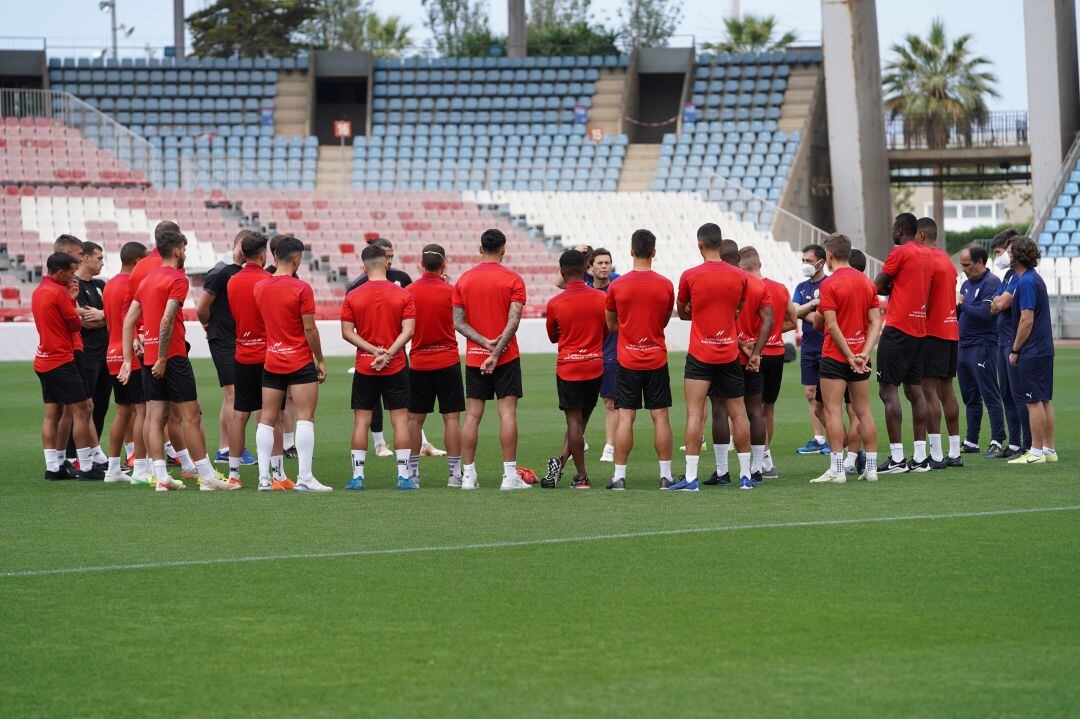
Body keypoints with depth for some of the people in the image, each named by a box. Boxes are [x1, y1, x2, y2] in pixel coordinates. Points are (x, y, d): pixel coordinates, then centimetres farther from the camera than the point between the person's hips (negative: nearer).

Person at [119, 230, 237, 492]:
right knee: (191, 416, -4)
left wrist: (127, 360, 11)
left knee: (157, 417, 5)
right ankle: (207, 477, -3)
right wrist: (162, 359, -19)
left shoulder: (147, 279, 15)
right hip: (173, 355, -8)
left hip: (150, 356, 8)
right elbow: (167, 320, -21)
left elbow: (129, 321, 12)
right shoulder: (177, 279, -10)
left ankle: (161, 477, 3)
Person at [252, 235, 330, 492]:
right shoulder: (301, 289, -12)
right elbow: (309, 329, -11)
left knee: (267, 419, 8)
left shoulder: (259, 287, 4)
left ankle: (264, 478, 4)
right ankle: (304, 478, -10)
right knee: (305, 417, -4)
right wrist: (320, 360, -2)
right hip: (300, 362, -5)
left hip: (271, 362, 5)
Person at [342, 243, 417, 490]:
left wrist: (374, 350, -9)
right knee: (400, 419, 4)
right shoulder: (402, 295, -3)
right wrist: (388, 353, -12)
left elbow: (347, 332, -5)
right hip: (396, 367, 0)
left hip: (364, 367, 0)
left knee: (361, 420, 5)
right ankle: (404, 476, 1)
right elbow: (408, 330, -10)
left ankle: (357, 476, 3)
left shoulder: (353, 296, -1)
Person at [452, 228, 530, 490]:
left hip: (473, 358, 3)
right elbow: (513, 321, -13)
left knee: (472, 415, 5)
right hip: (506, 357, -3)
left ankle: (468, 475, 4)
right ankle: (510, 475, -7)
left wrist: (484, 342, -8)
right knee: (507, 412, -3)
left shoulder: (464, 280, 6)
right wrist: (496, 352, -15)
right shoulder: (513, 280, -4)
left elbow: (458, 322, -1)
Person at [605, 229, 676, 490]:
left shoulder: (617, 286, -5)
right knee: (660, 417, 3)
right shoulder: (666, 285, -2)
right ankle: (666, 475, 3)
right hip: (657, 359, 1)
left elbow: (611, 324, 8)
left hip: (627, 361, -1)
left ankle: (619, 475, -1)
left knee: (625, 418, 0)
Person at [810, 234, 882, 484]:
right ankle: (871, 468, 11)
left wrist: (850, 357, -14)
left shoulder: (829, 284, -11)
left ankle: (836, 469, -10)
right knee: (863, 411, 10)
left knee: (833, 411, -5)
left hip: (835, 357, -6)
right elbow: (876, 322, 3)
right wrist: (864, 353, -6)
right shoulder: (867, 282, 9)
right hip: (860, 356, 6)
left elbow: (832, 326, -16)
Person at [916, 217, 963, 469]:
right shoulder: (947, 259, 17)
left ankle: (936, 455, -14)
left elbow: (922, 301, -17)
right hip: (951, 330, 9)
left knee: (929, 390, -9)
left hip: (931, 332, -9)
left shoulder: (925, 259, -12)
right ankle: (954, 453, 12)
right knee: (946, 389, 12)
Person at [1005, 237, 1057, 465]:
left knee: (1034, 401, -7)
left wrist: (1015, 350, -13)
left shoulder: (1026, 282, -16)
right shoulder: (1036, 279, 15)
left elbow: (1027, 320, -20)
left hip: (1032, 352, -10)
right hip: (1044, 349, 10)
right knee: (1045, 400, 11)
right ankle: (1049, 450, 14)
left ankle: (1036, 452, -5)